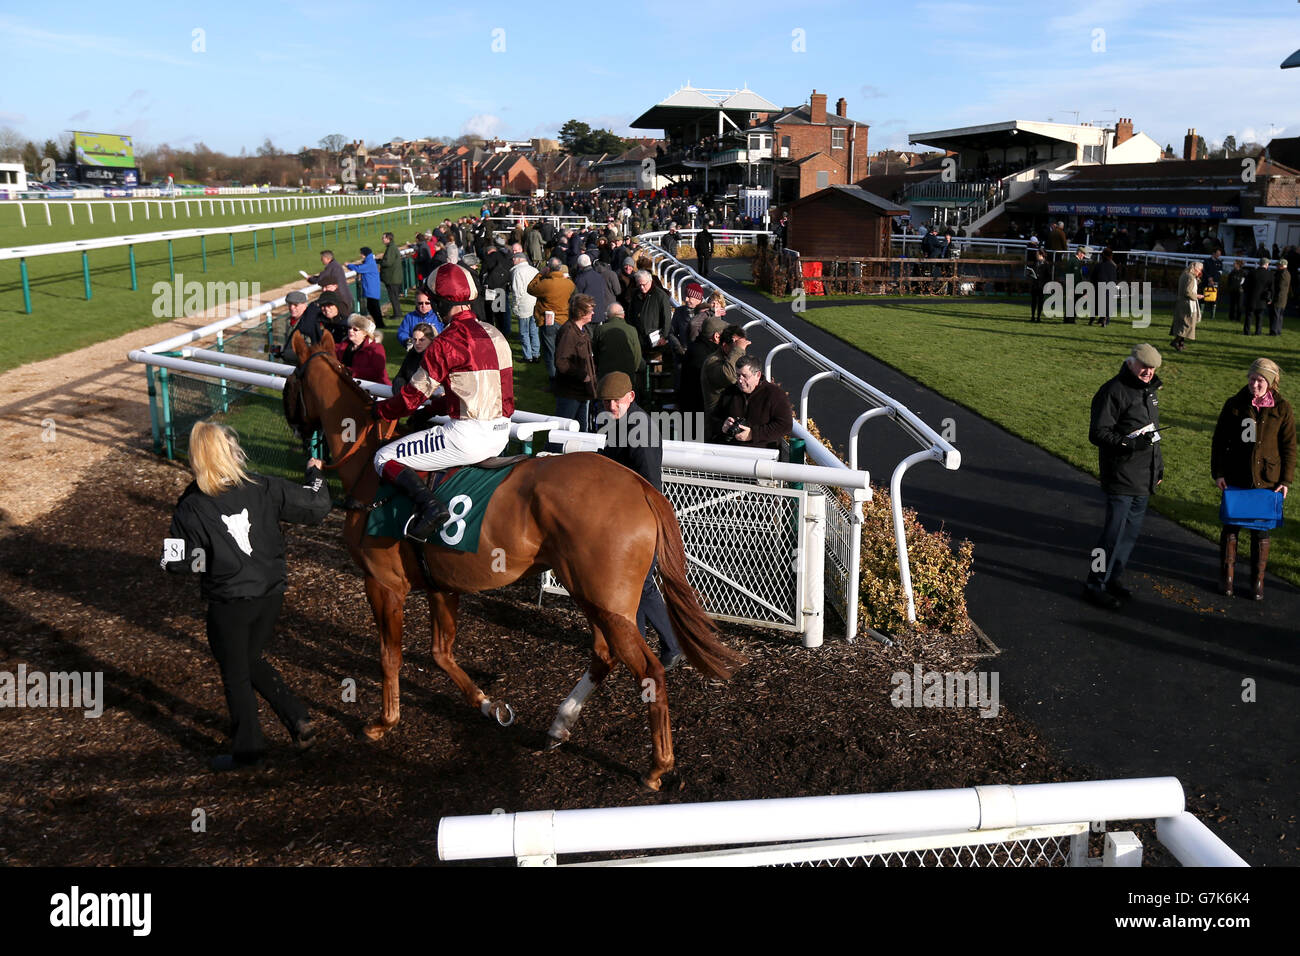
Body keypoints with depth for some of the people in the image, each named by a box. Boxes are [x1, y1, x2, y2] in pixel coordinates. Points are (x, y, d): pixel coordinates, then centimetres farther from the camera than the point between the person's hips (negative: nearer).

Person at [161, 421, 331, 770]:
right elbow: (316, 507, -4)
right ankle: (299, 719, 16)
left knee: (235, 675, 15)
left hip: (228, 604, -3)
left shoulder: (191, 508, -13)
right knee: (251, 662, 25)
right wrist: (314, 473, 15)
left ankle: (247, 748, 27)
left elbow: (176, 562, -11)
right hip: (271, 596, 4)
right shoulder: (264, 489, -8)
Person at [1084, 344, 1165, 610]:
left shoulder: (1148, 391, 14)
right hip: (1120, 478, -9)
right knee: (1114, 531, -6)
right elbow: (1098, 433, -19)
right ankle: (1095, 585, 4)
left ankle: (1114, 578, 27)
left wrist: (1158, 466, 26)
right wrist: (1131, 443, -29)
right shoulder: (1113, 391, -14)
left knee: (1132, 530, 14)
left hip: (1143, 478, 9)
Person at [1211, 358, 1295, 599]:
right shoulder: (1234, 405, -3)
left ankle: (1258, 581, 21)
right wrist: (1218, 473, -4)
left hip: (1267, 480, 0)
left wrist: (1285, 481, -3)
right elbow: (1219, 441, 2)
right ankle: (1227, 577, 19)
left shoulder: (1282, 409, -3)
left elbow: (1288, 447, 2)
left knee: (1261, 530, 9)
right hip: (1236, 478, 0)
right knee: (1231, 527, 6)